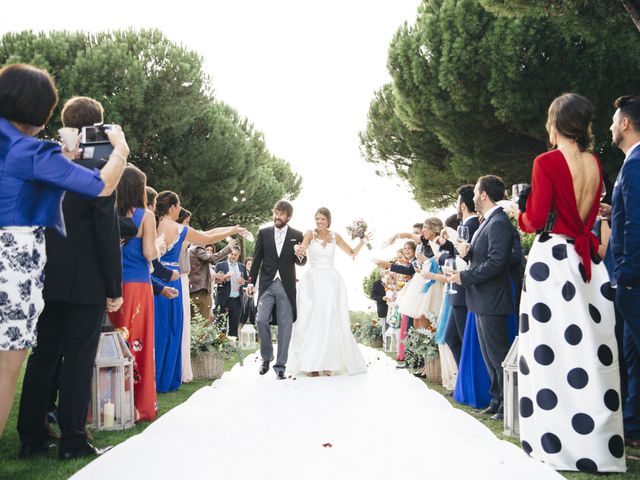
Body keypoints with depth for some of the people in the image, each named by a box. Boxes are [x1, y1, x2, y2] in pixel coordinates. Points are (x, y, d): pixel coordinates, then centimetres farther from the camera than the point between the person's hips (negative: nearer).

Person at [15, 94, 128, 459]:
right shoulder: (100, 167, -11)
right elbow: (108, 232, -13)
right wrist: (115, 288, -8)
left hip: (48, 279, 6)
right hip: (86, 282, -5)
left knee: (43, 357, 12)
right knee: (79, 359, 1)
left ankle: (31, 438, 17)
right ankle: (73, 441, 6)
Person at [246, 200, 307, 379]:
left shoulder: (297, 236, 5)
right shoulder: (264, 233, 7)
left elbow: (302, 262, 9)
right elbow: (257, 259, 7)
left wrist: (300, 257, -14)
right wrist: (251, 281, 1)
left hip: (286, 286, 0)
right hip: (267, 285, 1)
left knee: (285, 326, 1)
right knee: (261, 320, -9)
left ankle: (280, 365, 8)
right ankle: (266, 358, 12)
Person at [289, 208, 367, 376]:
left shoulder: (335, 237, 6)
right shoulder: (310, 234, -1)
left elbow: (352, 253, 14)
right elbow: (303, 247, -21)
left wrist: (362, 241, -1)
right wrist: (299, 250, -44)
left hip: (331, 282, 2)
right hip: (312, 281, -2)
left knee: (330, 322, -1)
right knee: (311, 322, -3)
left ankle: (329, 363, 5)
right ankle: (312, 363, 0)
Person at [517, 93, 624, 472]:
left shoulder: (547, 162, -10)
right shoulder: (596, 164, 10)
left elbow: (536, 221, -10)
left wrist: (521, 216, 10)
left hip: (553, 260, -6)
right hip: (588, 260, 6)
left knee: (555, 350, -1)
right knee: (593, 349, 8)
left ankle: (562, 440, 2)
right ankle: (599, 440, 15)